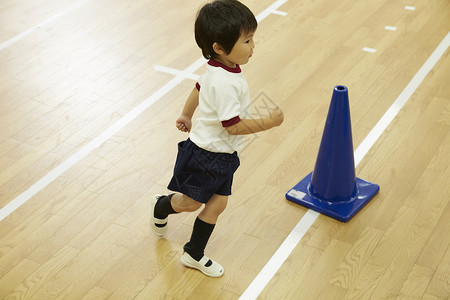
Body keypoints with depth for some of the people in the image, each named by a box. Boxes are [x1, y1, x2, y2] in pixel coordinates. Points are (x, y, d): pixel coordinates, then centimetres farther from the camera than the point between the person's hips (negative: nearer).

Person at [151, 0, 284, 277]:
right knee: (191, 202, 14)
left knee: (217, 204, 13)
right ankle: (161, 206, 46)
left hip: (223, 155, 9)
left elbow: (199, 88, 18)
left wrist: (187, 116, 34)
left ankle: (194, 254, 27)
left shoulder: (217, 69, 0)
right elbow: (233, 126, -30)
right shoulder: (226, 83, -32)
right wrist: (268, 122, -25)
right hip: (206, 156, -9)